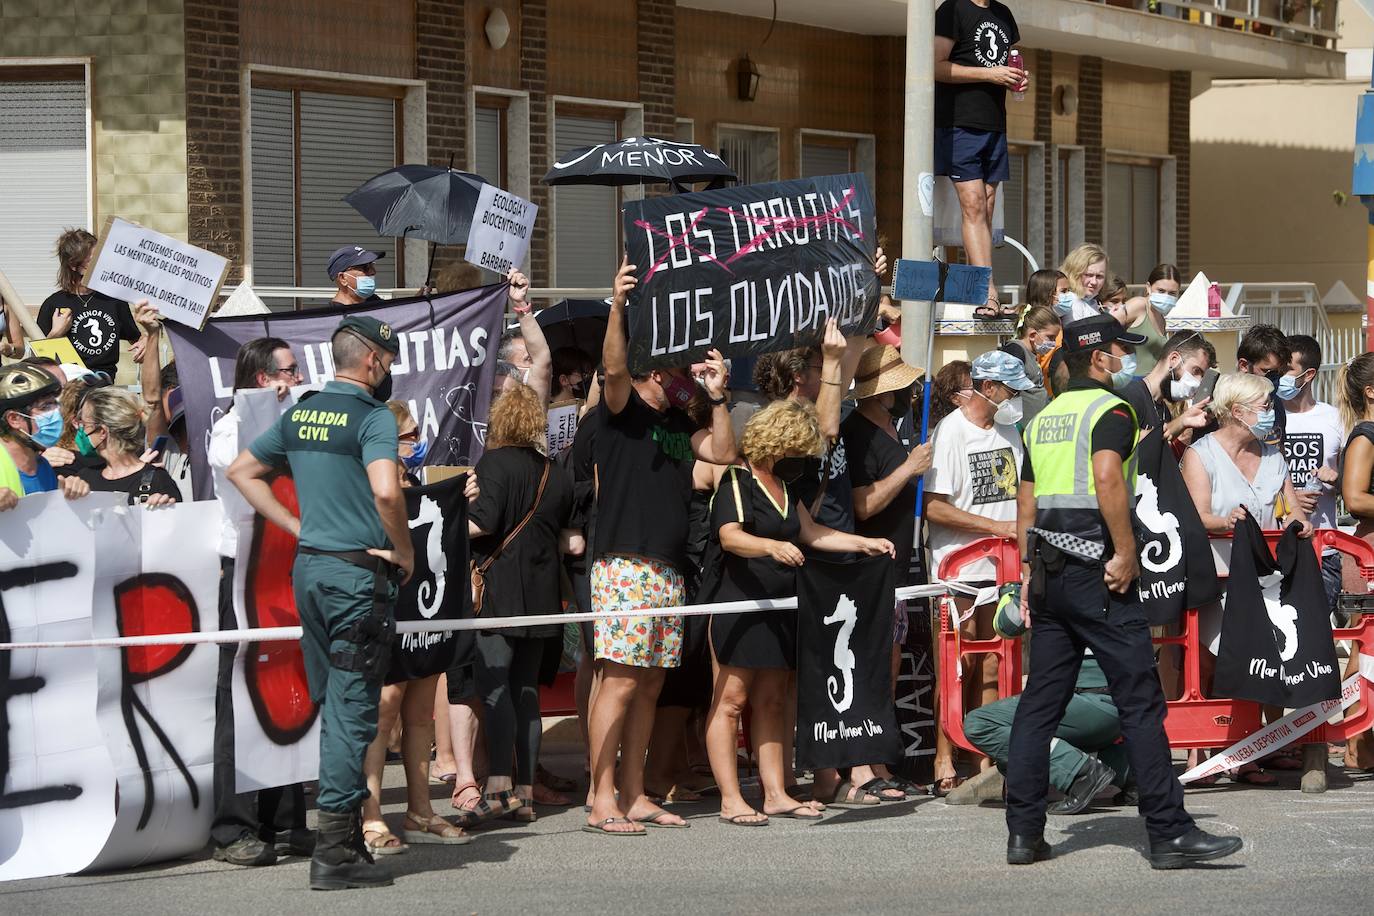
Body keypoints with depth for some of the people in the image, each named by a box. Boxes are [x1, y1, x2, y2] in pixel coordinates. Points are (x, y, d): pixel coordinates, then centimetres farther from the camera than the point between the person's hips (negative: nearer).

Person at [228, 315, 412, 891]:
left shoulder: (300, 414, 11)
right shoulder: (371, 416, -12)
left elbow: (242, 471, 20)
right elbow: (386, 492, -27)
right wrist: (404, 551, -12)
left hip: (308, 565, 8)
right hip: (358, 571, -8)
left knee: (334, 706, 14)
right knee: (352, 709, -4)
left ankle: (347, 836, 19)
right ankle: (335, 850, -5)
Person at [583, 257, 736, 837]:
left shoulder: (677, 424, 20)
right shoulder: (624, 411, -1)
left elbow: (724, 452, 15)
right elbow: (614, 367, -20)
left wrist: (718, 396, 7)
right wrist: (618, 306, -32)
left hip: (668, 571, 8)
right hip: (624, 565, -8)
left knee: (649, 683, 9)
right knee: (622, 677, -12)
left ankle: (634, 795, 14)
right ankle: (602, 801, -11)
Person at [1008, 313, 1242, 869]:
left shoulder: (1044, 418, 18)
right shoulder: (1110, 409, -6)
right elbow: (1107, 476, -23)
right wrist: (1126, 553, -19)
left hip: (1050, 573, 8)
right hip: (1096, 571, -8)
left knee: (1040, 703, 9)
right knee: (1140, 701, -5)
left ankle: (1023, 833, 7)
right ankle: (1169, 833, -5)